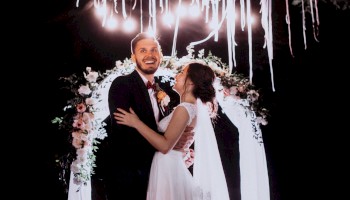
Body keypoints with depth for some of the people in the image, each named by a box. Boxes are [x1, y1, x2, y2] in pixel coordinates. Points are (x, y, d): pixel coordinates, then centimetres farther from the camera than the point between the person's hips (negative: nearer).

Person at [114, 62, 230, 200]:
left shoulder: (184, 109, -20)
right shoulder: (193, 106, 9)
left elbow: (165, 145, -23)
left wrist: (136, 123, -20)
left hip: (169, 169, -9)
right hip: (171, 167, 9)